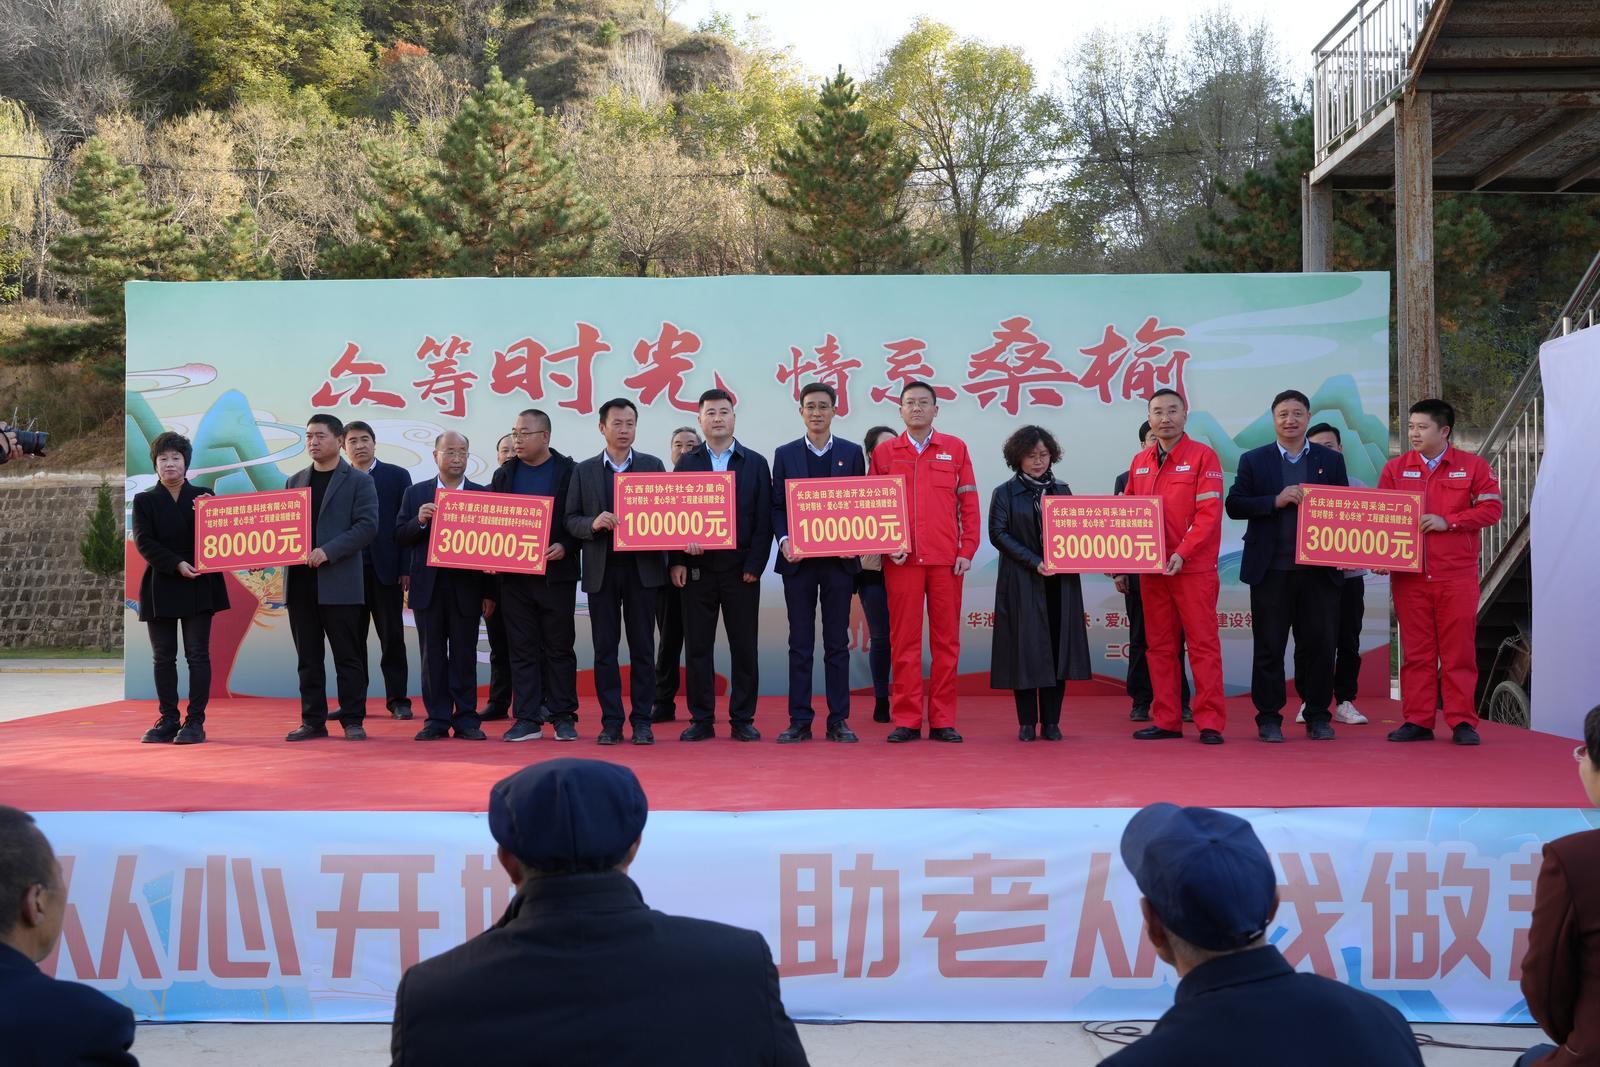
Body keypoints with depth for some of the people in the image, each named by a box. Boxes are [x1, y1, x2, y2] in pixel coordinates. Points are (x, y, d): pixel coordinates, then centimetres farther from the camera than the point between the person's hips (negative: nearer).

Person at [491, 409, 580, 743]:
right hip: (514, 575, 3)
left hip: (556, 573, -3)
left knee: (559, 647, 3)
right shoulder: (504, 474, 10)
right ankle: (527, 718, 9)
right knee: (522, 648, 5)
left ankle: (564, 717, 9)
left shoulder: (569, 472, -1)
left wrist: (565, 547, -17)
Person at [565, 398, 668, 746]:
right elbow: (570, 519, 6)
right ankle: (611, 722, 9)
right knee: (604, 649, 3)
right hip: (601, 569, 1)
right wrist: (593, 524, -13)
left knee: (643, 648, 2)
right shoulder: (584, 470, 8)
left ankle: (642, 721, 8)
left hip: (642, 566, -1)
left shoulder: (653, 466, 8)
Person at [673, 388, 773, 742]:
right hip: (697, 568, 1)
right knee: (697, 647, 3)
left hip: (740, 569, -1)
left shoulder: (755, 463, 6)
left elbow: (763, 519, 1)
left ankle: (742, 720, 10)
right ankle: (701, 720, 10)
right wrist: (678, 560, -6)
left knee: (744, 647, 2)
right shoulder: (686, 464, 9)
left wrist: (754, 566, -7)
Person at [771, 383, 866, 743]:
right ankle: (799, 721, 8)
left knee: (837, 643, 4)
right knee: (800, 644, 3)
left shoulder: (852, 453, 7)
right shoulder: (785, 454, 7)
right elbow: (777, 505, 6)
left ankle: (838, 721, 9)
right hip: (798, 560, 0)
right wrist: (783, 540, -11)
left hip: (839, 559, 0)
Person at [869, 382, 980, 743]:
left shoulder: (955, 448, 9)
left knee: (946, 639, 2)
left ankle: (942, 720, 9)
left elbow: (969, 503, 7)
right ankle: (906, 720, 6)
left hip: (947, 559, 0)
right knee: (904, 640, 1)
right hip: (901, 560, 0)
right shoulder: (884, 452, 9)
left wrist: (967, 550, -1)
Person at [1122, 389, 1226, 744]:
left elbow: (1209, 513, -10)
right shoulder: (1139, 463, 13)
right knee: (1160, 646, 8)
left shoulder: (1202, 456, -3)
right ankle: (1166, 721, 13)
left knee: (1203, 644, -3)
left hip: (1194, 568, -5)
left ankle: (1210, 723, 0)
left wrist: (1182, 553, -18)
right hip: (1151, 568, 5)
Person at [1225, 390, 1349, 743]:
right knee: (1269, 647, 2)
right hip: (1270, 569, -1)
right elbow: (1234, 505, -1)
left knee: (1319, 644, 4)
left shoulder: (1331, 460, 10)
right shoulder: (1253, 460, 6)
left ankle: (1318, 717, 15)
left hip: (1319, 568, 1)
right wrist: (1276, 501, -14)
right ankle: (1269, 719, 10)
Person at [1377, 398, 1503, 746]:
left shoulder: (1473, 466, 5)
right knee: (1415, 651, 4)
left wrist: (1448, 521, -12)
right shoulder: (1395, 468, 10)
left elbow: (1491, 509, -1)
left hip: (1458, 576, -2)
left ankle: (1463, 723, 7)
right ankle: (1417, 721, 9)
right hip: (1409, 575, 2)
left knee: (1459, 651, 1)